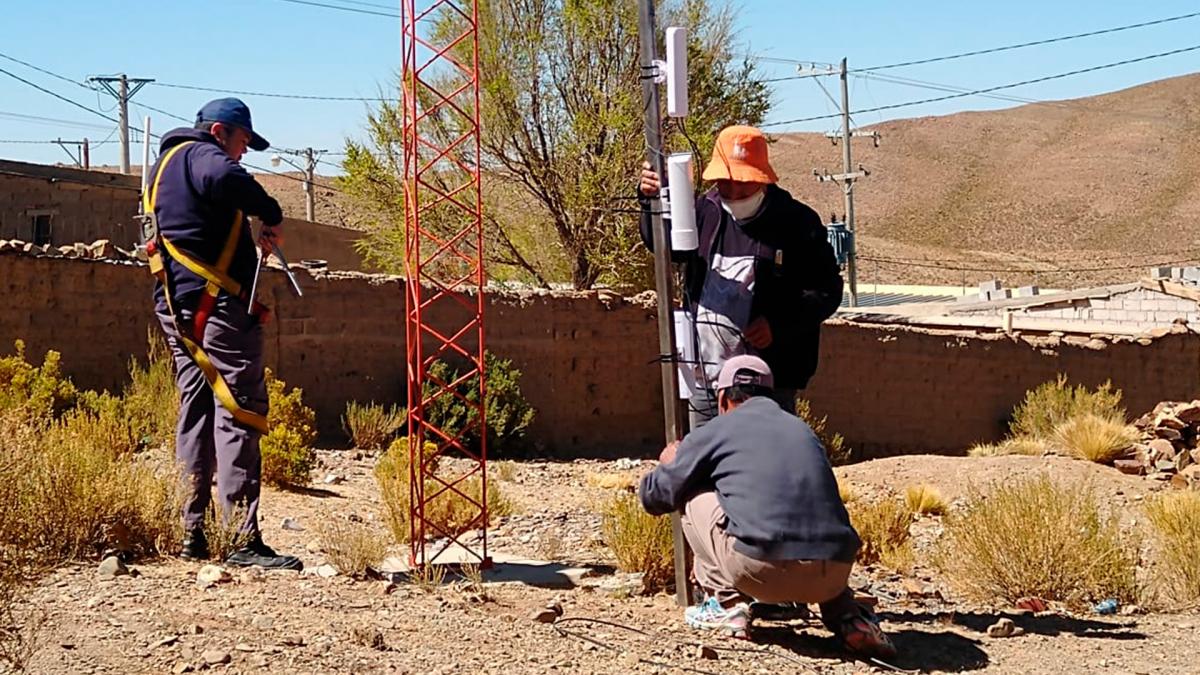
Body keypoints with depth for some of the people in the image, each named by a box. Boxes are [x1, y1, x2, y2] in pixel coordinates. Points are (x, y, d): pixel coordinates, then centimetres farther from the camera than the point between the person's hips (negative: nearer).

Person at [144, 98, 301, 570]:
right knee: (238, 412, -10)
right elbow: (226, 178, -32)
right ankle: (243, 540, -14)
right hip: (216, 301, -10)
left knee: (196, 414, 12)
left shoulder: (164, 164, 23)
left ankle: (193, 535, 13)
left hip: (177, 308, 10)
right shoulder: (200, 154, -7)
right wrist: (271, 215, -17)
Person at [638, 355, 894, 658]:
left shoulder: (715, 432, 11)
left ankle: (726, 604, 15)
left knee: (691, 497, 21)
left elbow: (653, 497, 21)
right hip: (833, 577, 4)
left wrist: (669, 463, 43)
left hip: (762, 572, -4)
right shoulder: (802, 429, 25)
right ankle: (846, 615, 18)